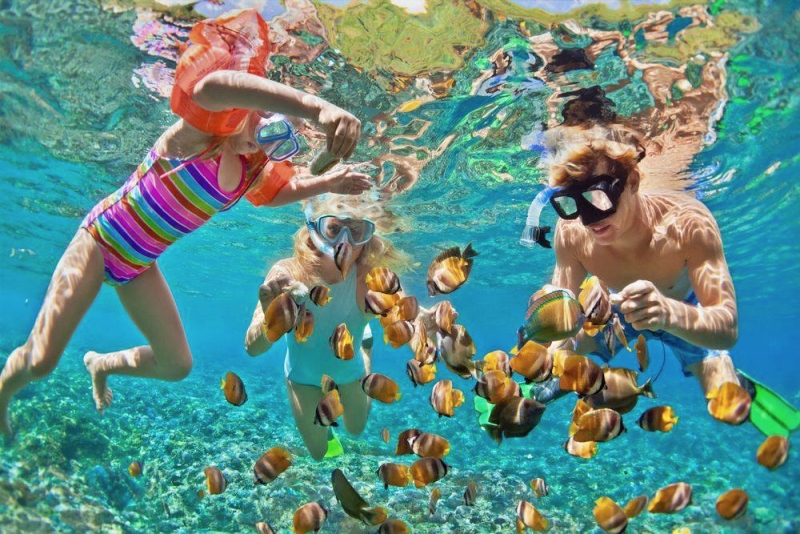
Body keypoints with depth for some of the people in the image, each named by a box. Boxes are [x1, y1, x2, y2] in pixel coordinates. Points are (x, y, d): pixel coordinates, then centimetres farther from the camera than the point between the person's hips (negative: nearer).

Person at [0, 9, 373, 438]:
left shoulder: (256, 172, -3)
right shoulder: (207, 125, -25)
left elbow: (280, 191, 20)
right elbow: (213, 85, -51)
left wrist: (326, 183, -2)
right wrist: (317, 107, -66)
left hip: (139, 267, 7)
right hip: (101, 239, -6)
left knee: (176, 365, 6)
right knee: (40, 361, -8)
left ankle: (101, 364, 35)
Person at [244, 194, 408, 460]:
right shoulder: (287, 274, -36)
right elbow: (253, 348, -38)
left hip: (349, 367, 1)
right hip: (304, 375, 0)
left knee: (357, 429, 30)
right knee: (319, 451, 19)